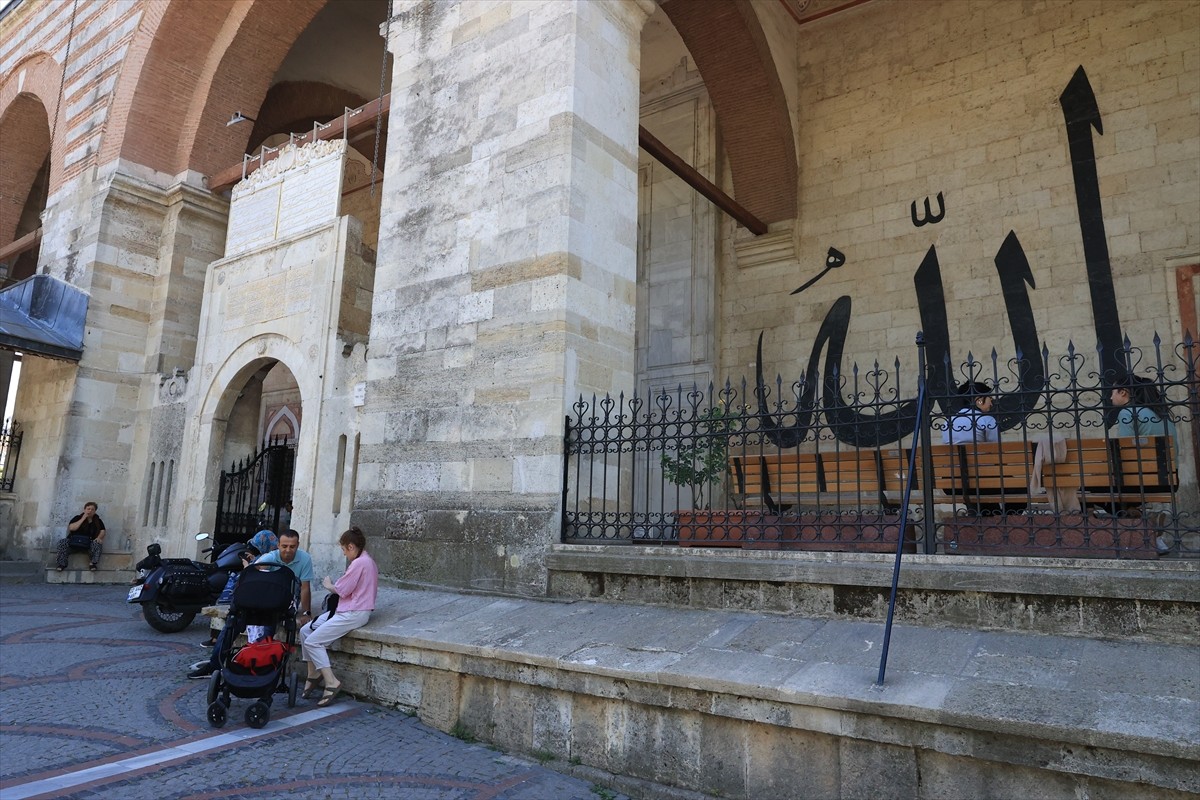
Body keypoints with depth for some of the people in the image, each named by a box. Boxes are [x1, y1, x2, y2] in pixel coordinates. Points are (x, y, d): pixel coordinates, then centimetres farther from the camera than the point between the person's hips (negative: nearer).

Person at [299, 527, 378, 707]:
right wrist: (334, 586, 11)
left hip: (353, 614, -11)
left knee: (313, 642, -12)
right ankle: (314, 676, 10)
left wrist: (329, 585, 4)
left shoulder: (359, 563, -16)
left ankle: (331, 682, -8)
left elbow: (342, 590, -14)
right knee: (305, 631, 7)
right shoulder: (368, 561, 17)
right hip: (346, 610, 11)